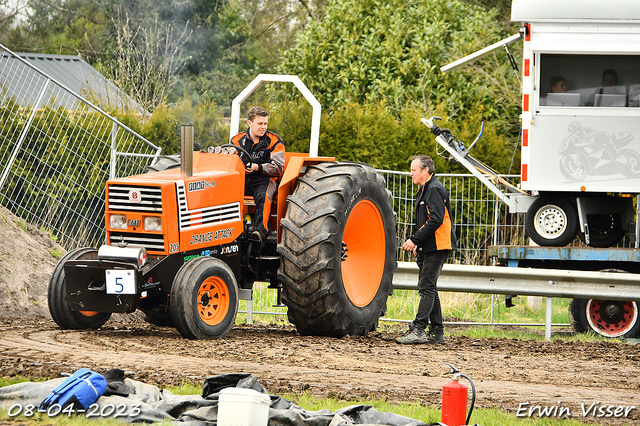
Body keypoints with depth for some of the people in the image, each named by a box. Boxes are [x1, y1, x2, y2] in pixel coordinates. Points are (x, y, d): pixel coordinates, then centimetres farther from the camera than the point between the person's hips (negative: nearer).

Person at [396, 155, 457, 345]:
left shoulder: (435, 190, -13)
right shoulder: (425, 190, 20)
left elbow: (436, 220, -23)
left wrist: (415, 240, -21)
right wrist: (418, 244, 17)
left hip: (436, 248, -11)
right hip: (428, 248, 11)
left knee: (427, 288, -13)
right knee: (428, 288, 11)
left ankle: (418, 330, -18)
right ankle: (437, 332, 14)